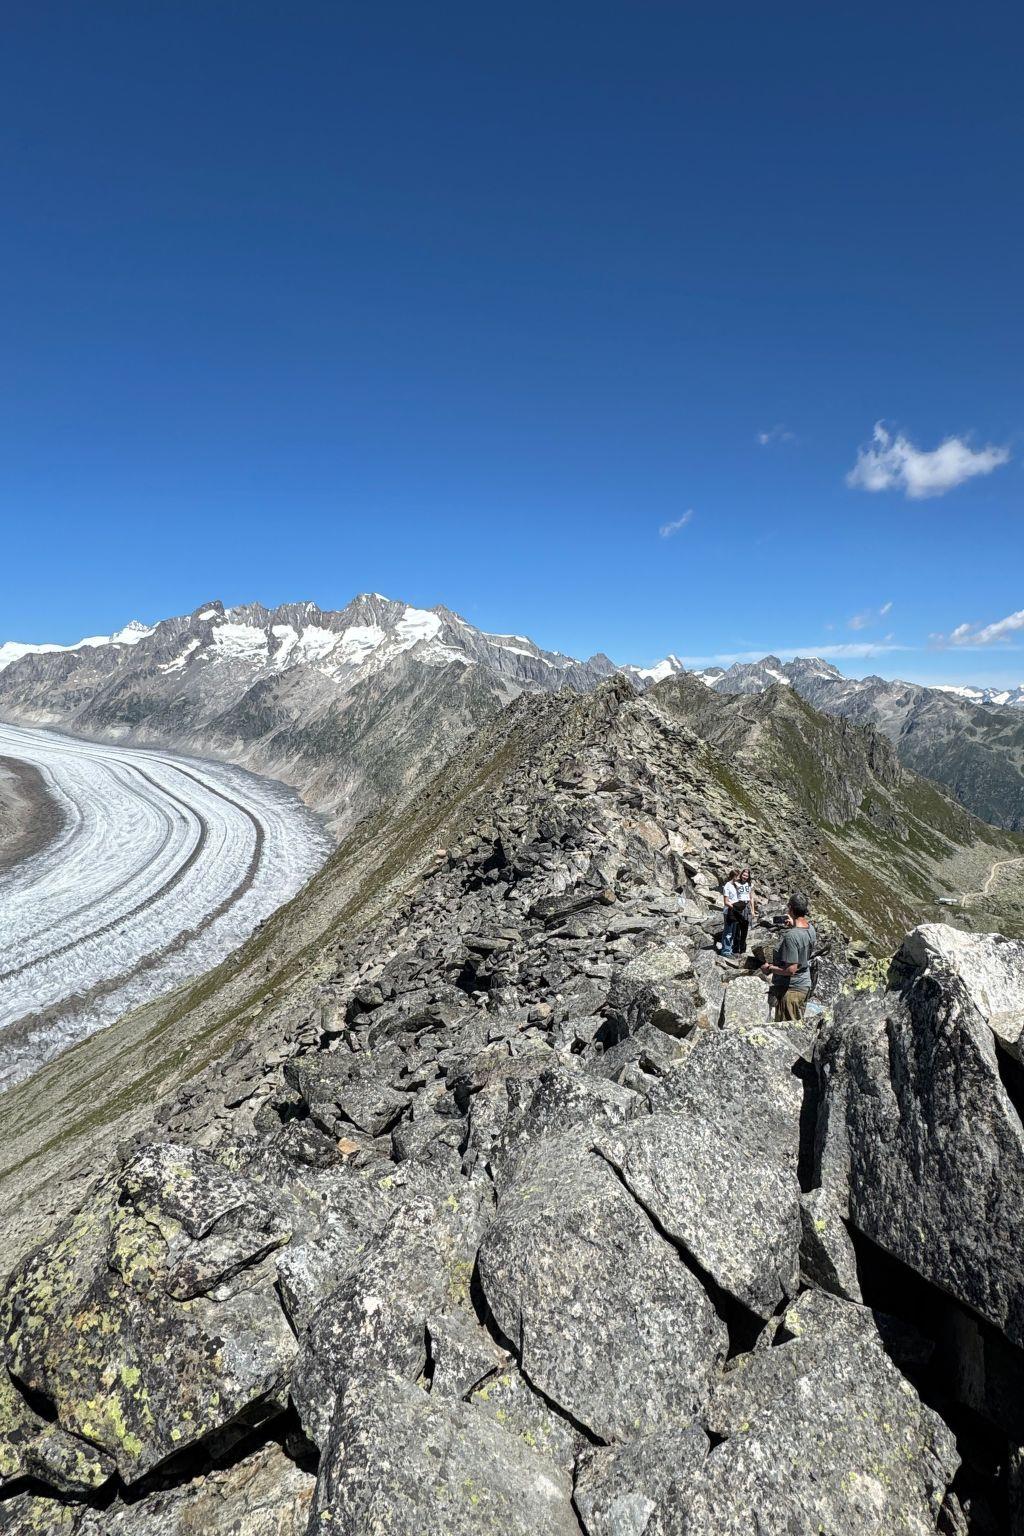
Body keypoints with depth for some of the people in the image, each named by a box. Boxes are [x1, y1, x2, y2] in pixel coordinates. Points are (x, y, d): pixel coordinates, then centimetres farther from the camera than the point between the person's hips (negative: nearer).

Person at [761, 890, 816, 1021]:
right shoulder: (811, 928, -1)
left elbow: (791, 969, -27)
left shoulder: (791, 936, -28)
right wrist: (794, 926, 8)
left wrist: (769, 968, -13)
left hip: (790, 989, -9)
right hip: (805, 985, 9)